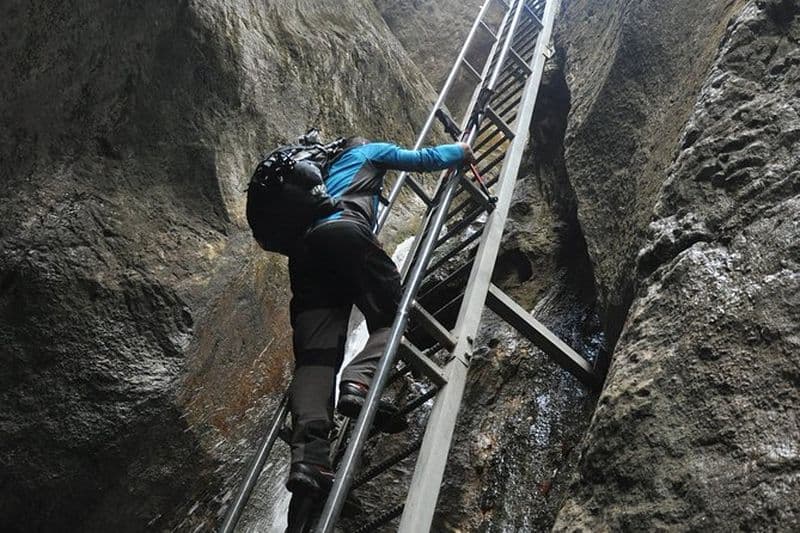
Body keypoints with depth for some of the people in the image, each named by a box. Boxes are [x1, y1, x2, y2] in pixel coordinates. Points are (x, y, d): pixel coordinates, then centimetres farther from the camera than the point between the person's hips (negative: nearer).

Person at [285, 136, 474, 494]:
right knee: (392, 317, 1)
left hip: (304, 247, 5)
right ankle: (358, 382, -31)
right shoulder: (370, 151, 31)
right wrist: (461, 151, 46)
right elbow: (422, 159, 28)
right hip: (344, 232, -5)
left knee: (315, 353, -9)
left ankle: (307, 455, -29)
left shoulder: (326, 170, 45)